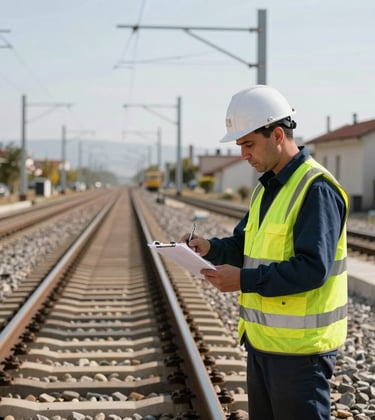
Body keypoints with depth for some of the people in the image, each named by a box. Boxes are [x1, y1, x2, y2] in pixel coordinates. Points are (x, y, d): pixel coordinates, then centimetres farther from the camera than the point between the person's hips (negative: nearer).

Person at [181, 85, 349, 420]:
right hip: (261, 339, 9)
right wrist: (210, 248, -3)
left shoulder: (316, 190, -17)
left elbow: (312, 268, -25)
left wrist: (245, 280, -24)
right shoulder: (267, 188, 13)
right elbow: (244, 246, 18)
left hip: (300, 345, -9)